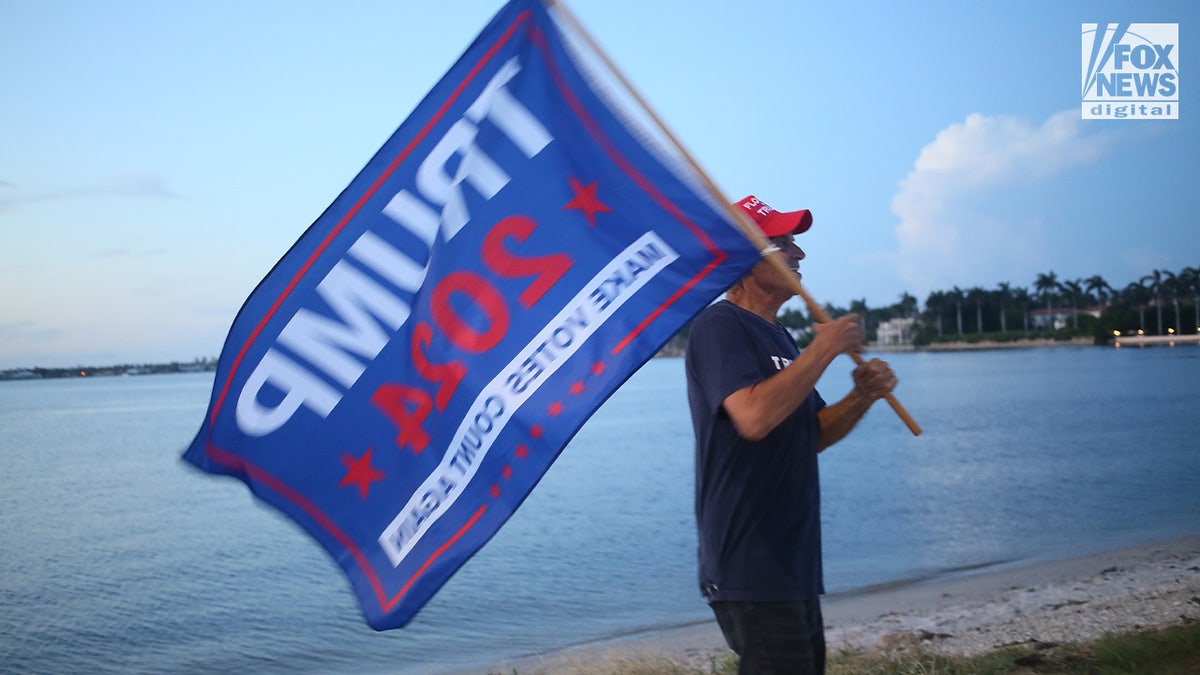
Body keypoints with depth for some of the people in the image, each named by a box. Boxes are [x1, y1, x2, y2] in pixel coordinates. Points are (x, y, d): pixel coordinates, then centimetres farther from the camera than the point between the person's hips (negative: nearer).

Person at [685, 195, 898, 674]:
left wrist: (861, 398, 1)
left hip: (794, 563, 10)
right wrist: (825, 348, -20)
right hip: (750, 570, -10)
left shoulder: (777, 335, 17)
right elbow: (754, 417, -31)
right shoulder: (719, 325, -14)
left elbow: (810, 436, 20)